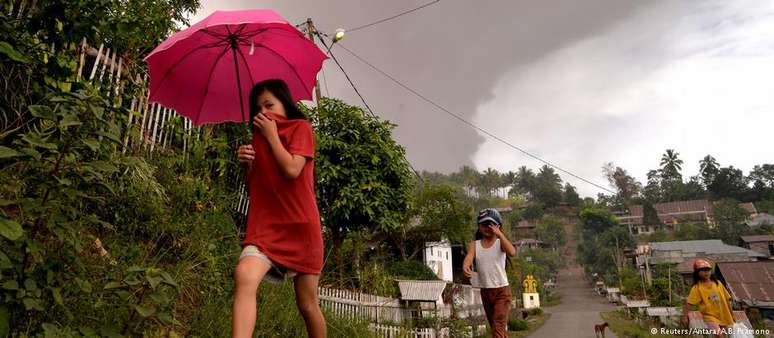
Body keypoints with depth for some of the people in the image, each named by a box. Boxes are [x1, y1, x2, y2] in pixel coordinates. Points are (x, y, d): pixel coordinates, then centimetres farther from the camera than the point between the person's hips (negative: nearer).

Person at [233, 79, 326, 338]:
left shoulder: (301, 127, 3)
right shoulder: (259, 138, 19)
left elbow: (292, 170, -15)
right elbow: (252, 189, 17)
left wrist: (271, 135, -4)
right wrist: (247, 164, -1)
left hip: (300, 226, -4)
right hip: (265, 224, 4)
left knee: (307, 304, 5)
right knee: (244, 276, -27)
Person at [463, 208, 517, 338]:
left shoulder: (500, 242, -6)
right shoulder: (474, 245, 1)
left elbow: (512, 252, -27)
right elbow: (468, 257, -18)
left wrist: (499, 234, -29)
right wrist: (465, 267, -40)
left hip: (502, 290, -4)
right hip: (485, 291, 4)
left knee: (498, 327, -10)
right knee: (494, 326, 18)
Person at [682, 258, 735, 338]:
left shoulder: (718, 284, 2)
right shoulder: (697, 287, -11)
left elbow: (727, 299, 12)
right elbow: (689, 303, -14)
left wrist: (731, 315, 14)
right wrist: (685, 317, -22)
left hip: (723, 316, 5)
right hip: (710, 317, -5)